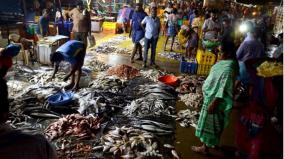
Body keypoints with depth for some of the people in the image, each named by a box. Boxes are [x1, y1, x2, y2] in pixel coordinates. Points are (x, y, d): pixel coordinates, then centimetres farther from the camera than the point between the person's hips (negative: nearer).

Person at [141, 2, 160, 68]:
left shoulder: (158, 19, 1)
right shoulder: (147, 18, -6)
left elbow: (159, 27, 14)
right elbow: (142, 24, 8)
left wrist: (158, 34, 9)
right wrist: (145, 30, 5)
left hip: (155, 37, 2)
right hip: (148, 36, -2)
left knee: (153, 50, 9)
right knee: (146, 50, 1)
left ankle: (152, 62, 22)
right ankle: (144, 62, 10)